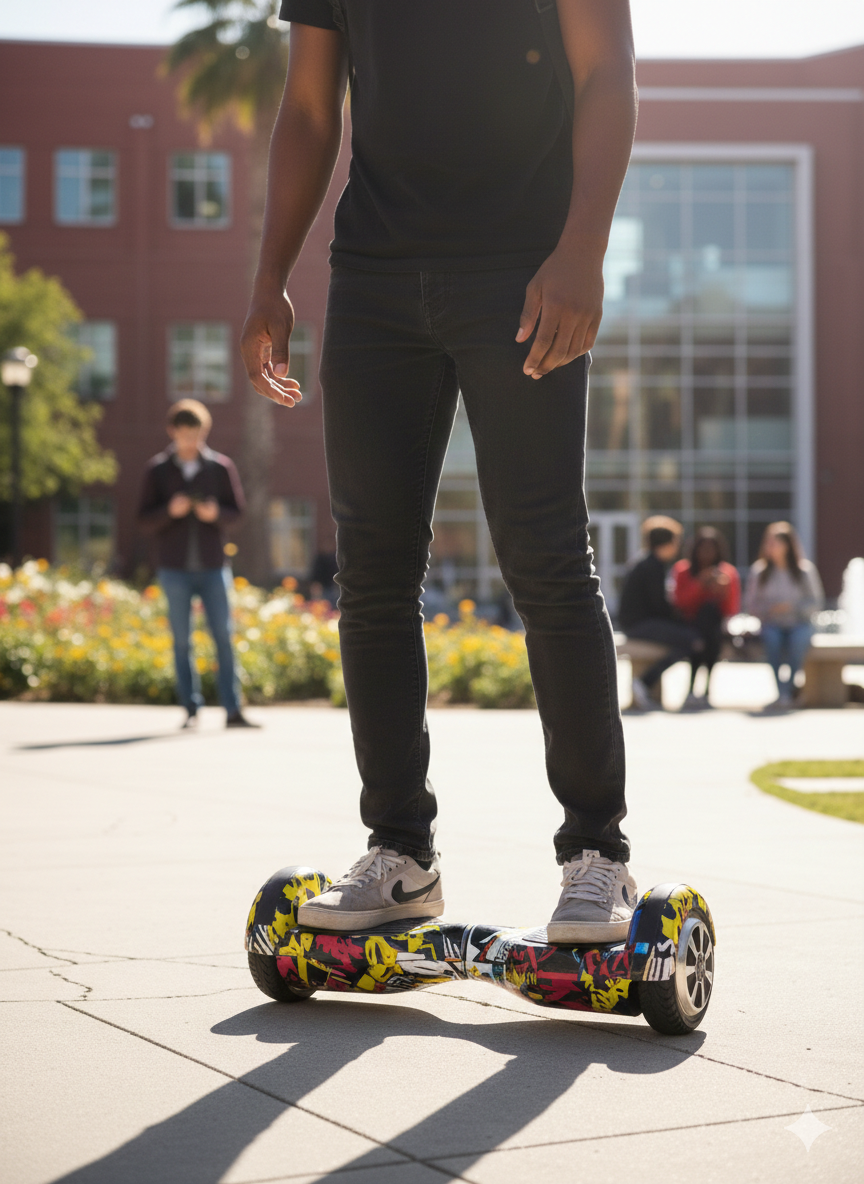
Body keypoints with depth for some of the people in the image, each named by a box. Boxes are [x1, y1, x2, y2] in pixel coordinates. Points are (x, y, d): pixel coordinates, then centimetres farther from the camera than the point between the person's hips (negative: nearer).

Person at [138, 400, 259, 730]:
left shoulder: (221, 467, 3)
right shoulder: (158, 470, 3)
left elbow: (236, 511, 5)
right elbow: (144, 520, 2)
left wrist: (216, 514, -16)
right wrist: (170, 510, -17)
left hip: (213, 568, 0)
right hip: (175, 569, 0)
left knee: (224, 637, -3)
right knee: (182, 641, 3)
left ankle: (233, 710, -1)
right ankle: (191, 709, 8)